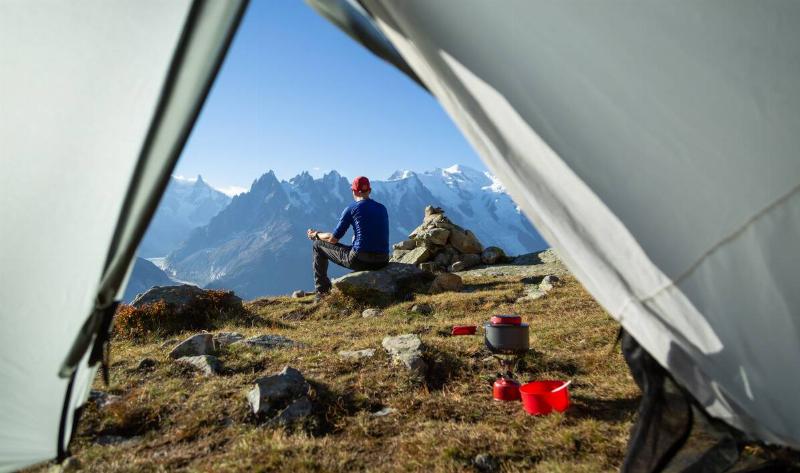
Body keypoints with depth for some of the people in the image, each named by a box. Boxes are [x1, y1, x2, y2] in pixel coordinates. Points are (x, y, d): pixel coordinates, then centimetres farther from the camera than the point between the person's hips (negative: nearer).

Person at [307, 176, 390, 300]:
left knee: (318, 246, 15)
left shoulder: (352, 208, -2)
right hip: (383, 262, 6)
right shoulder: (382, 208, 13)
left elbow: (333, 238, 0)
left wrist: (316, 234, 20)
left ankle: (322, 292, 19)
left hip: (360, 260, -6)